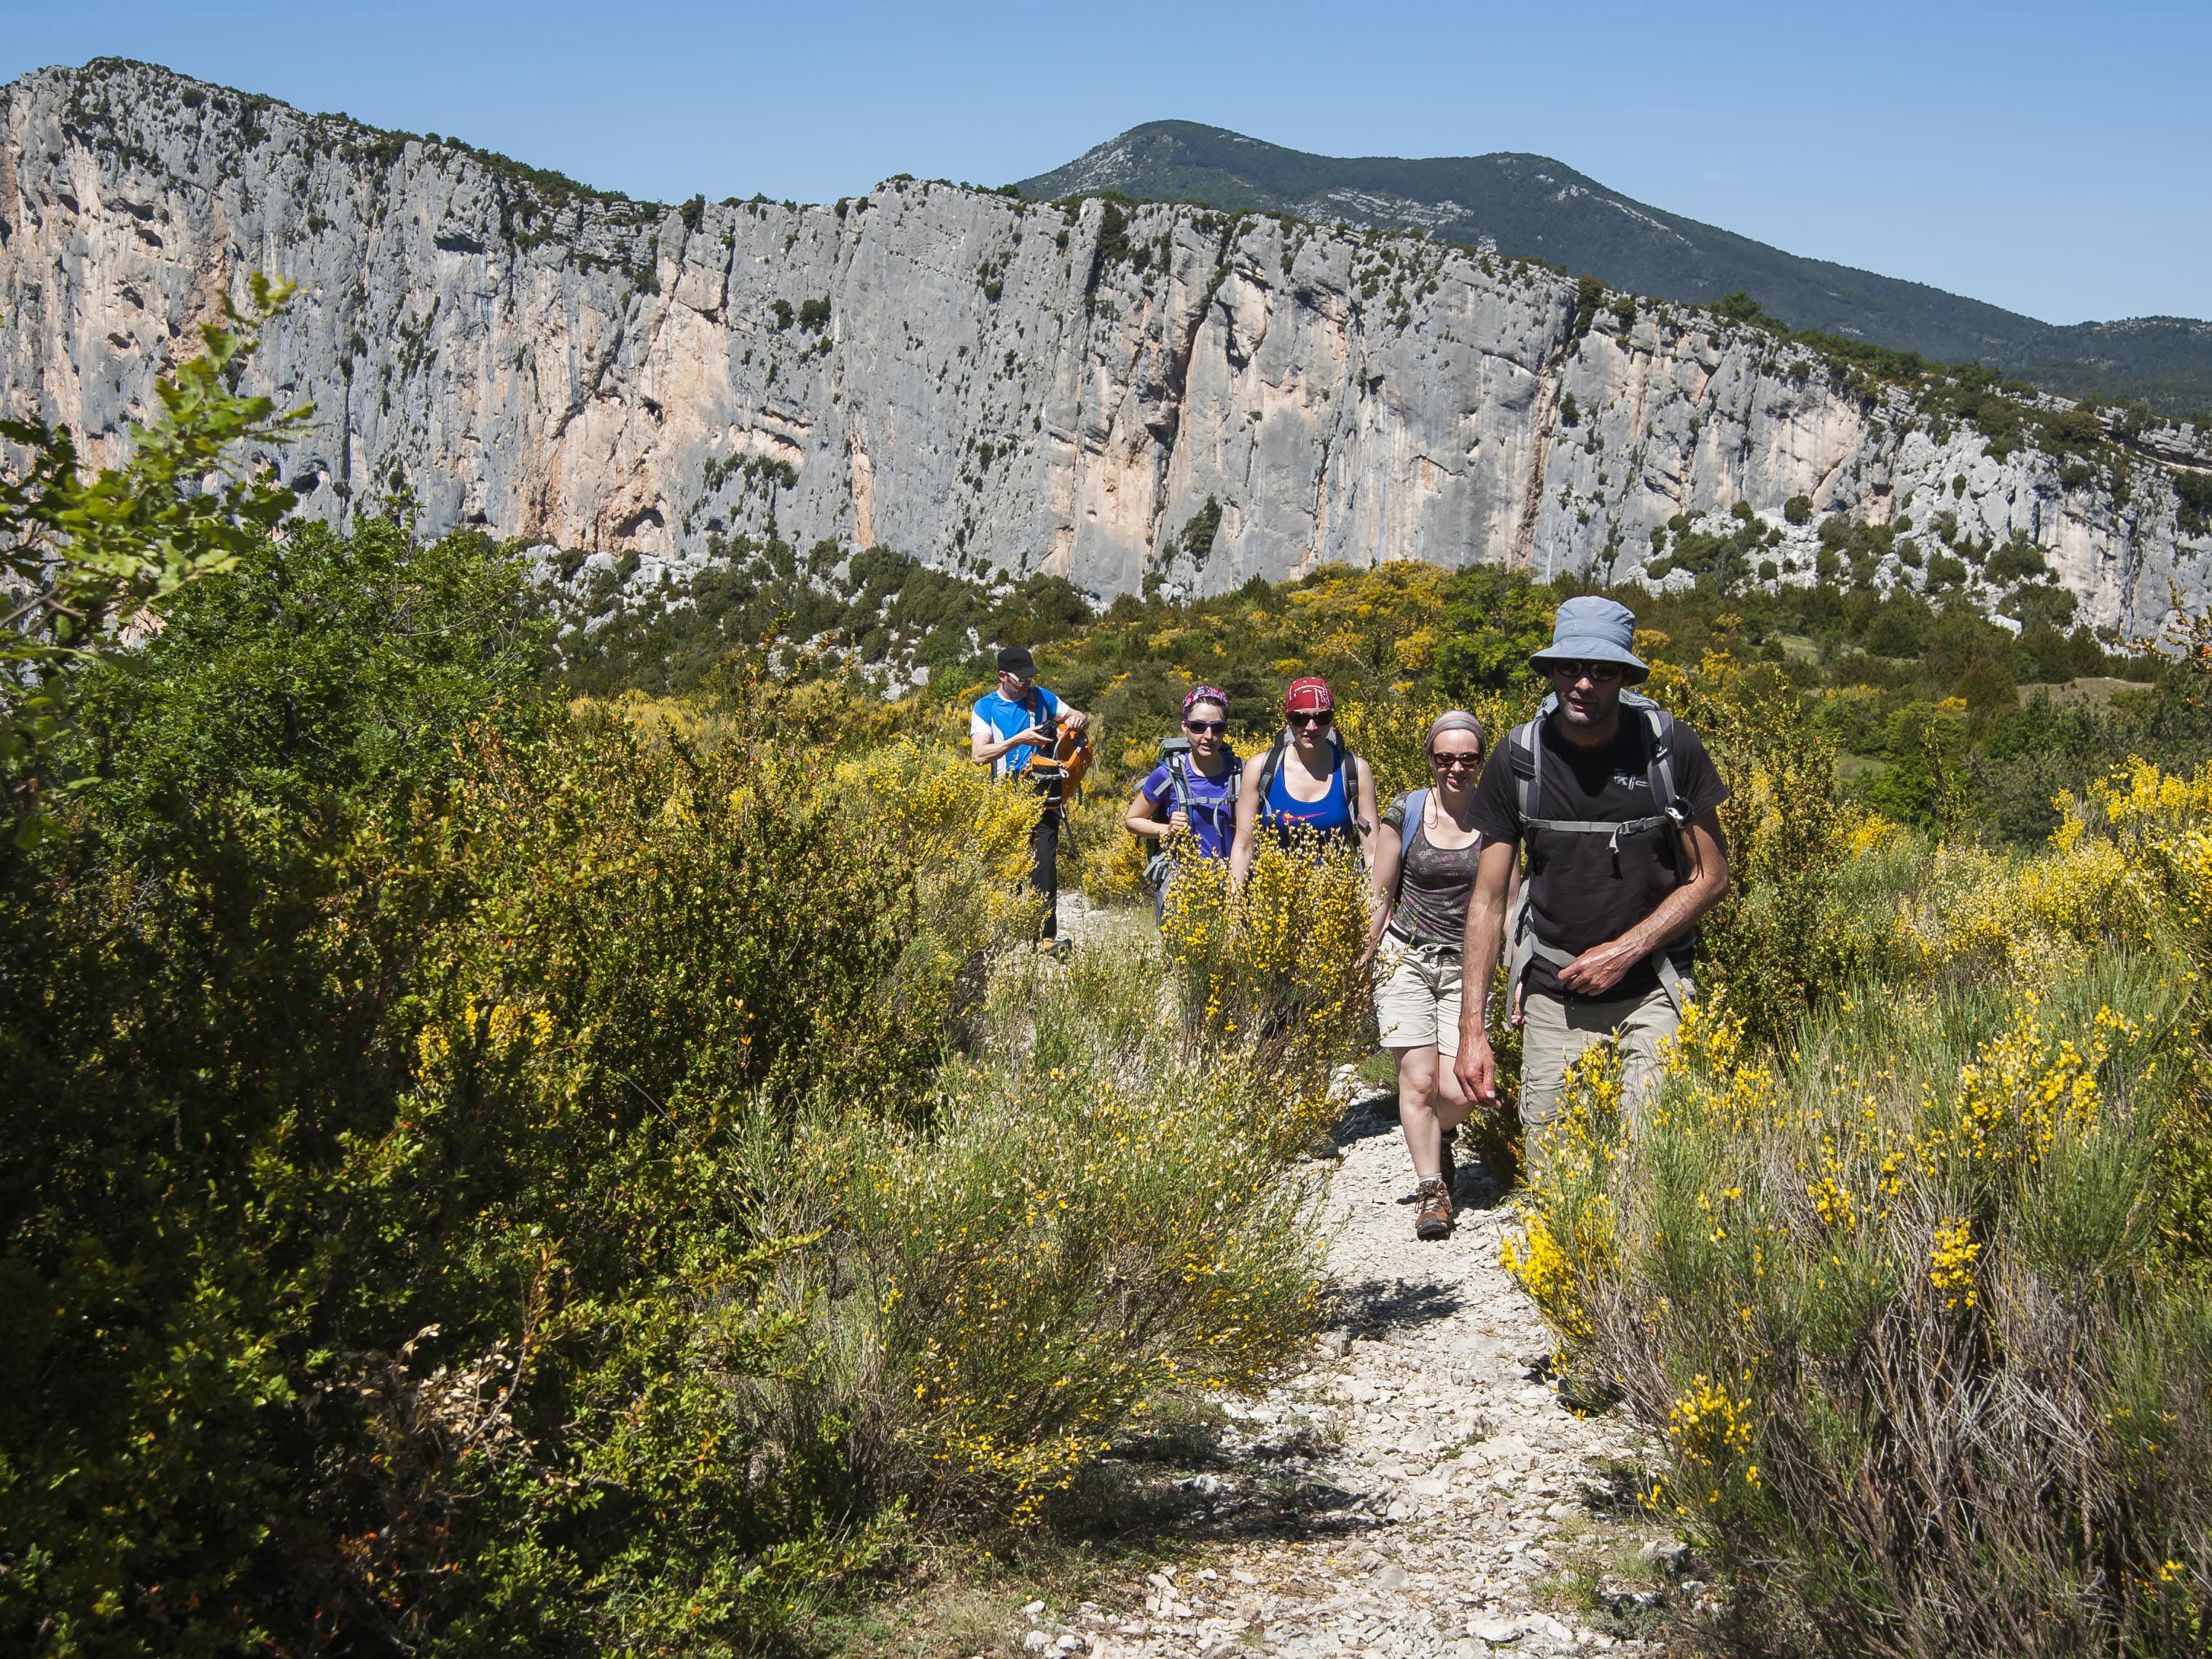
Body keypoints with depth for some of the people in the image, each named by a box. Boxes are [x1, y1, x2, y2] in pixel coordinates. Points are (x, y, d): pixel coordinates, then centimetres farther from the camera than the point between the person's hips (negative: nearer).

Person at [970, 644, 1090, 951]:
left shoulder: (1041, 698, 10)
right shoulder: (985, 707, 2)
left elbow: (1081, 717, 19)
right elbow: (979, 755, -11)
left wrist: (1077, 720, -6)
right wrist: (1019, 740, -20)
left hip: (1043, 795, 1)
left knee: (1045, 864, -8)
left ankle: (1046, 936, -9)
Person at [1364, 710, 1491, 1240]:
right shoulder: (1405, 812, -1)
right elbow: (1381, 898, 7)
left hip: (1468, 965, 0)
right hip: (1407, 957, 0)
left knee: (1458, 1094, -8)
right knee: (1418, 1079, -10)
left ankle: (1438, 1138, 28)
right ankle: (1432, 1191, 3)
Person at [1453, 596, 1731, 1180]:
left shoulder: (1671, 747, -6)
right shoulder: (1518, 760, -5)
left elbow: (1710, 877, 2)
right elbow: (1488, 900, -1)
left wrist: (1626, 951, -10)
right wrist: (1472, 1027, -8)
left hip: (1651, 991, -1)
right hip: (1554, 995, 1)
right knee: (1548, 1171, 2)